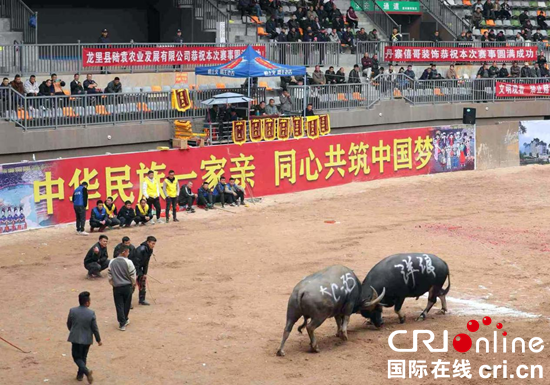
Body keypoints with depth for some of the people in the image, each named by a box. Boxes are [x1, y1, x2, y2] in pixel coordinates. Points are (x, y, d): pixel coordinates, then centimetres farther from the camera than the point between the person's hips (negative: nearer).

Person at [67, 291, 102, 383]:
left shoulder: (72, 311, -12)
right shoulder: (91, 313, -15)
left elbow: (69, 324, 1)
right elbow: (95, 328, -8)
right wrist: (98, 340, 6)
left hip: (75, 338, -1)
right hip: (87, 339, 1)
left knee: (77, 357, 9)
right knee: (83, 357, 20)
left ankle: (87, 371, -12)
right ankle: (80, 375, 27)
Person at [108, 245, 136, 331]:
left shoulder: (112, 262, -3)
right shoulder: (128, 262, -14)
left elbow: (109, 275, 3)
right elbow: (133, 275, -8)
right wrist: (133, 285, 10)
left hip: (117, 287, 2)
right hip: (127, 286, -2)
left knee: (119, 305, 6)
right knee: (126, 304, 17)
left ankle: (122, 323, 4)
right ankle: (125, 320, 31)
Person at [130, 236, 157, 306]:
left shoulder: (149, 250, 1)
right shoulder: (141, 249, -27)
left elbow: (146, 263, 8)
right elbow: (136, 262, -28)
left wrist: (145, 273, 5)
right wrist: (136, 274, -28)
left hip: (139, 268, 9)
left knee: (143, 284, 11)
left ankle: (142, 300, 22)